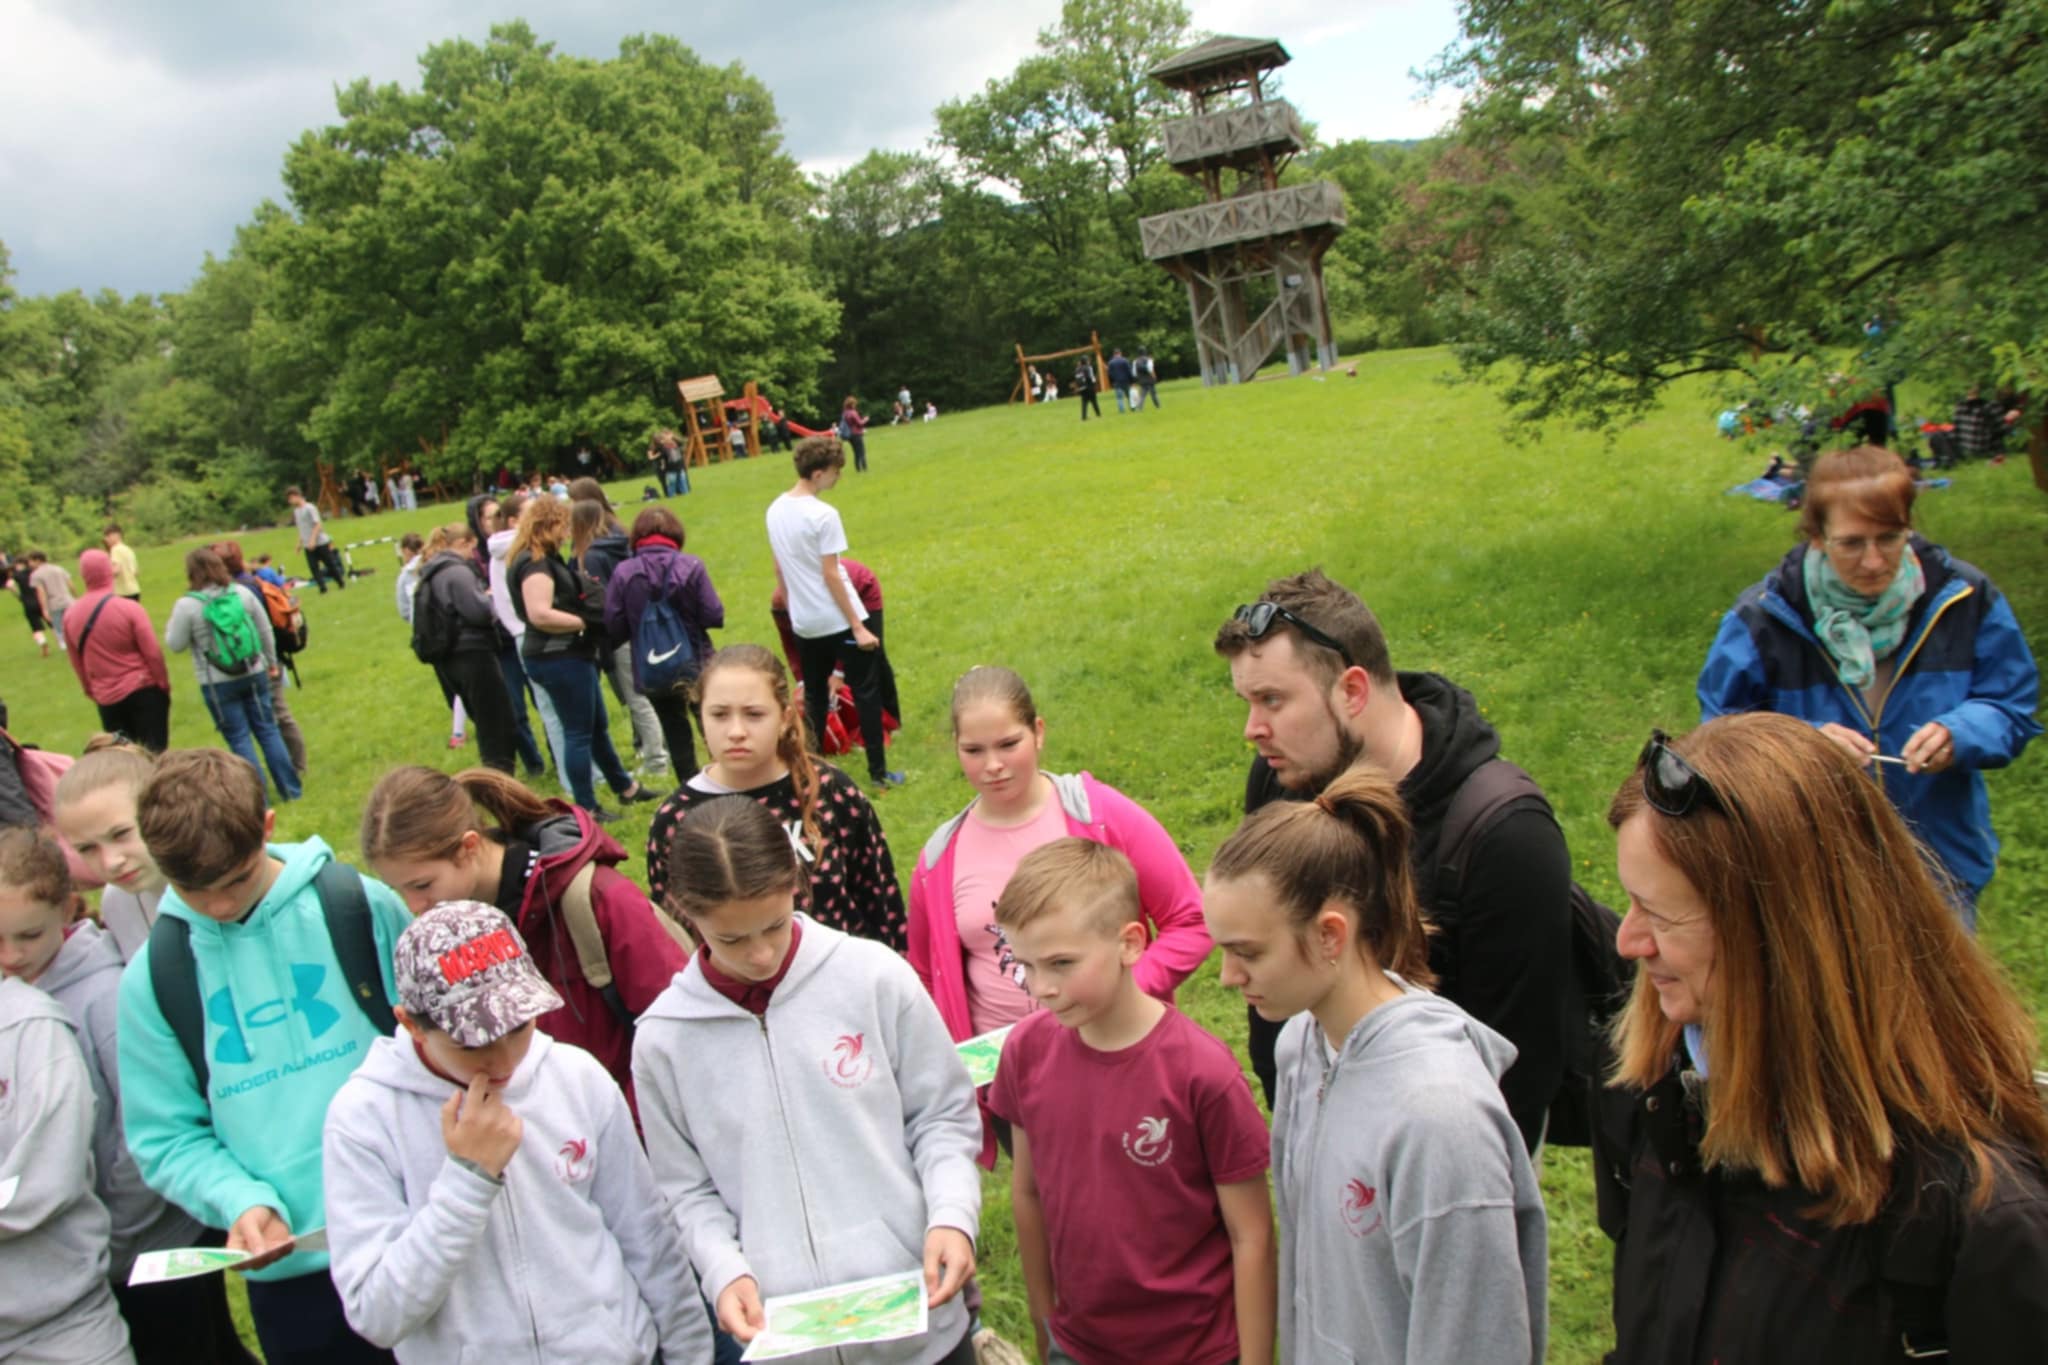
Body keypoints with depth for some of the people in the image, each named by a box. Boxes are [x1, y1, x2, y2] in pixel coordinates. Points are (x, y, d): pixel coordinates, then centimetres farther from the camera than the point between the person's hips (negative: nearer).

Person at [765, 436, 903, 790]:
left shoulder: (775, 510, 4)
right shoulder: (823, 515, -18)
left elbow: (779, 570, 11)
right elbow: (831, 576, -18)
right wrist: (857, 626, -14)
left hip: (804, 624, 7)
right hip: (838, 621, -7)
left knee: (814, 695, 18)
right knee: (866, 693, 4)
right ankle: (878, 773, 7)